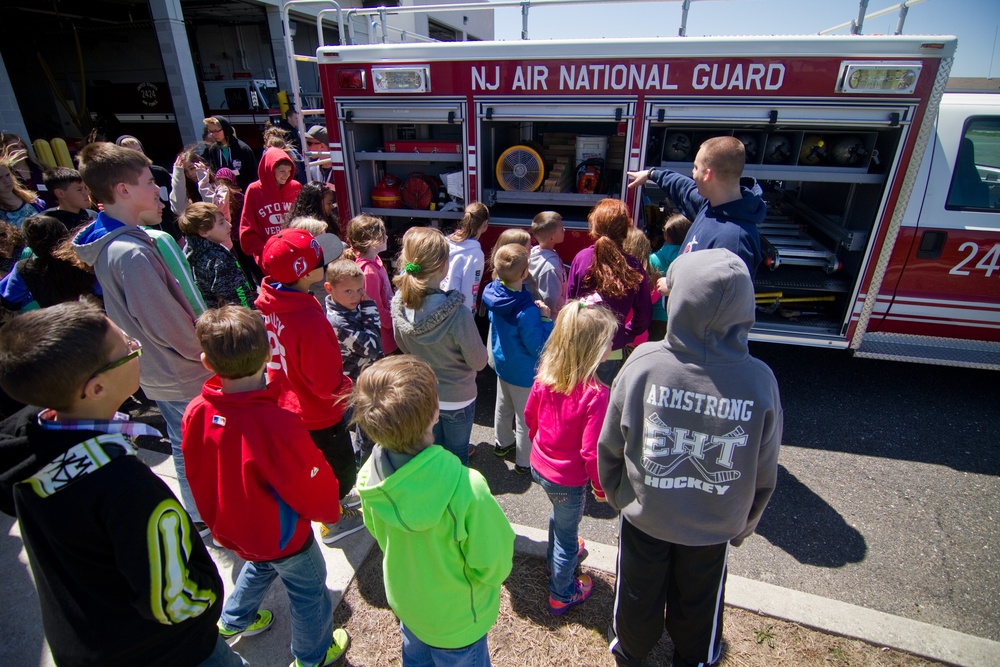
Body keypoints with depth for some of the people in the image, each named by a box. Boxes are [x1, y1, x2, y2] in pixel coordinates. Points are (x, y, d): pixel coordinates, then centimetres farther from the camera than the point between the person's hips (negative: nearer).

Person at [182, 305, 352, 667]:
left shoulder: (197, 412, -20)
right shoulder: (276, 425, -40)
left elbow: (198, 475, -2)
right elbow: (315, 486, -25)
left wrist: (221, 516, 16)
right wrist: (331, 508, -2)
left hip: (232, 526, 6)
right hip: (280, 535, -6)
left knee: (260, 565, 36)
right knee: (309, 591, 21)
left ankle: (234, 620, 59)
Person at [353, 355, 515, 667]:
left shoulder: (369, 475, -26)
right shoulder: (467, 491, -44)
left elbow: (377, 531, -5)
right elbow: (493, 566, -27)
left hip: (404, 601, 4)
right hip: (456, 619, -4)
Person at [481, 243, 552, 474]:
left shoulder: (494, 292, -13)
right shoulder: (527, 311, -35)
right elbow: (539, 348, -25)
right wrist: (546, 319, -22)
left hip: (502, 364, 7)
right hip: (524, 373, -7)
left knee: (503, 406, 27)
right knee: (525, 418, 12)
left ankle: (503, 442, 50)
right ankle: (525, 462, 31)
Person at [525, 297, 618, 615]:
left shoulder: (545, 374, -13)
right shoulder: (595, 393, -32)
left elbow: (530, 415, 1)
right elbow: (591, 450, -26)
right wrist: (601, 486, -8)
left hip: (540, 465, 6)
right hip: (569, 480, -6)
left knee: (561, 514, 34)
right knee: (567, 532, 20)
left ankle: (555, 558, 62)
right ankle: (561, 596, 45)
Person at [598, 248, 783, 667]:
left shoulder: (643, 363, -28)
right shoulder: (760, 381, -25)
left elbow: (610, 446, -14)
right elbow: (763, 476, -11)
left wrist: (615, 495, 6)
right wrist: (742, 526, 9)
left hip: (643, 515, 0)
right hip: (715, 525, 1)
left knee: (638, 592, 27)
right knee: (699, 600, 29)